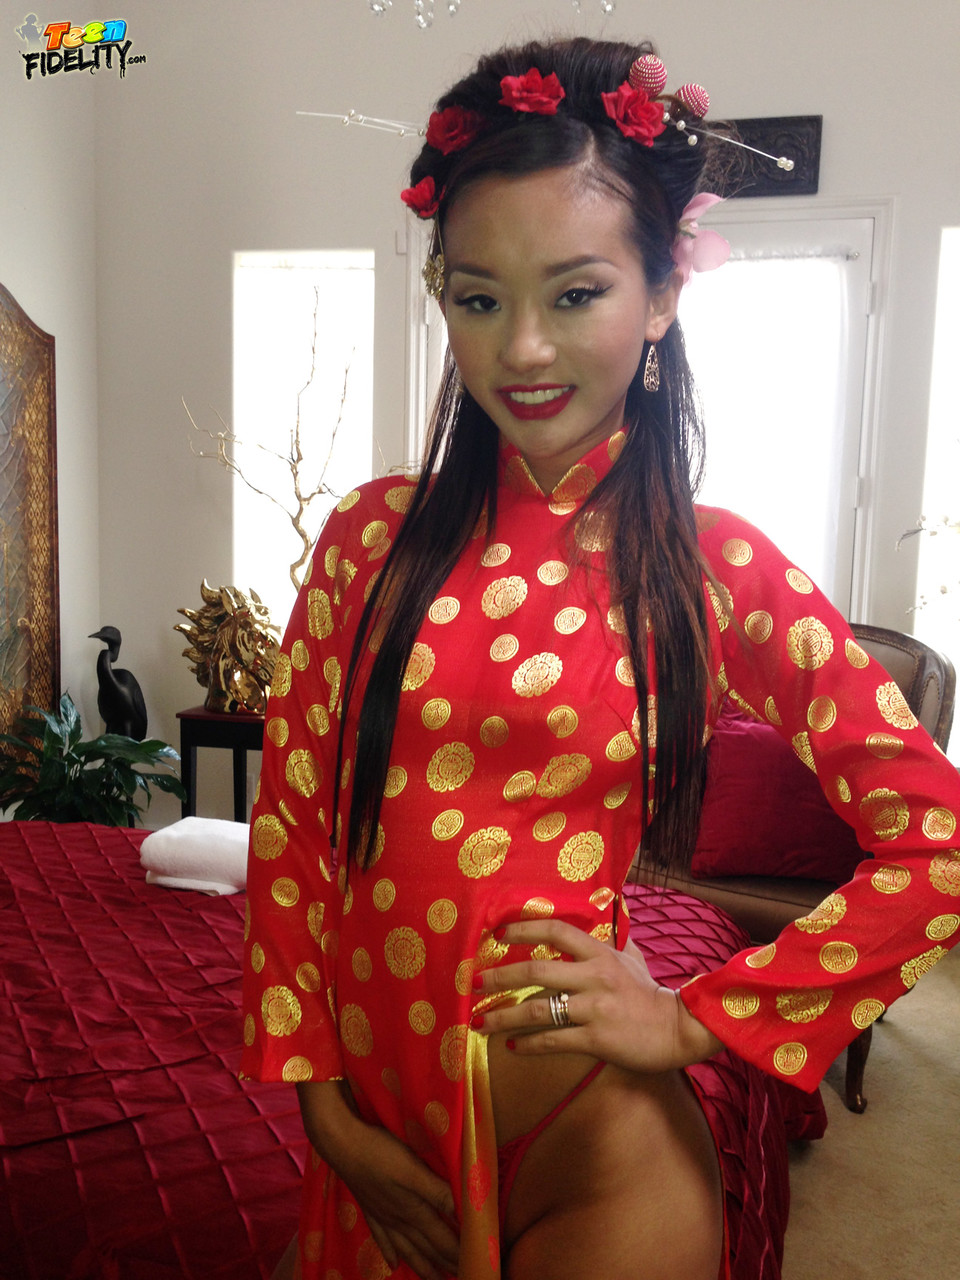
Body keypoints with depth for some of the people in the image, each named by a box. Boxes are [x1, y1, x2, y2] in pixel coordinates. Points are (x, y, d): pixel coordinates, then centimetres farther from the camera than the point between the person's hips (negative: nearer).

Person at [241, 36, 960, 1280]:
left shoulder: (718, 568, -9)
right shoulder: (374, 533, -4)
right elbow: (289, 818, -2)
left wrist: (698, 1021, -11)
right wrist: (324, 1103, -3)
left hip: (590, 1148, -2)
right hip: (372, 1128, 3)